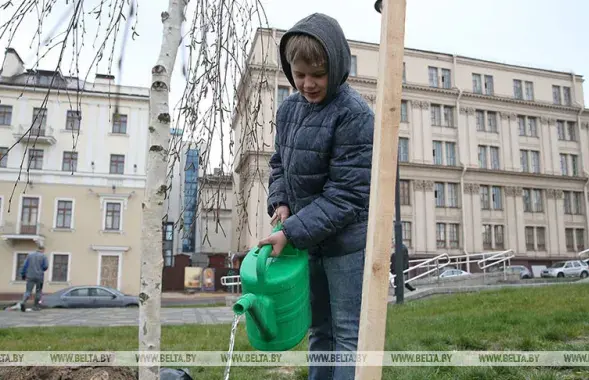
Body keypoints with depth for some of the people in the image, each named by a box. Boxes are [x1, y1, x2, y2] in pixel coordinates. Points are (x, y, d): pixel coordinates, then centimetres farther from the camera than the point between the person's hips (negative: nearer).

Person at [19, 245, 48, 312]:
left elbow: (25, 265, 3)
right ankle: (36, 306, 13)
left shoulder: (29, 255, 8)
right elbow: (45, 266, -7)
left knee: (28, 291, 2)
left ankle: (23, 302, -23)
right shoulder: (43, 256, -1)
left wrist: (23, 274, 9)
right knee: (38, 291, 11)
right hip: (39, 276, -2)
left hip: (30, 276, 2)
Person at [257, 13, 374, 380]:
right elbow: (280, 163, 16)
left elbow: (347, 195, -21)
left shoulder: (355, 114, -18)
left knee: (349, 333, 2)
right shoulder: (288, 108, 4)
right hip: (308, 239, 7)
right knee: (320, 329, 18)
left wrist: (291, 232, -22)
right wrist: (280, 202, -3)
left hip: (348, 240, -7)